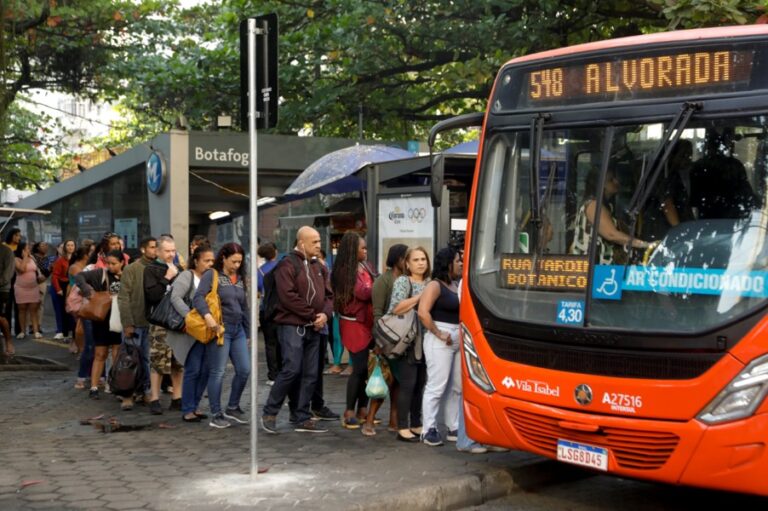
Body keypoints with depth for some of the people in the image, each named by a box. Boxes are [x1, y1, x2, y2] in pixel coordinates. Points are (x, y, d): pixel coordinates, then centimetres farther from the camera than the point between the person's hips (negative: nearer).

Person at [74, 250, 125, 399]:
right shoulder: (101, 274, -3)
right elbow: (79, 276, -7)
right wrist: (88, 291, -21)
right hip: (102, 320, 0)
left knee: (118, 356, 5)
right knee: (100, 354, 7)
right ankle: (94, 387, 12)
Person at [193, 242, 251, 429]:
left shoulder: (240, 279, 15)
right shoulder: (212, 275, -4)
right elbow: (198, 297, -15)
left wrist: (248, 333, 19)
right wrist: (207, 316, -32)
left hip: (238, 330, 7)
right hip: (219, 330, -7)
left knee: (244, 370, 4)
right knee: (217, 372, -3)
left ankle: (232, 408, 21)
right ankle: (216, 415, 5)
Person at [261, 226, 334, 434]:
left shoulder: (319, 267, 16)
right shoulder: (287, 265, -8)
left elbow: (329, 295, 15)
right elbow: (288, 296, -17)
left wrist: (325, 314, -5)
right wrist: (312, 315, -14)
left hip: (313, 328, 7)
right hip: (292, 326, -7)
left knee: (310, 374, 7)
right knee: (291, 370, -12)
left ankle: (303, 419, 14)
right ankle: (269, 413, 3)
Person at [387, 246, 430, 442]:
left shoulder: (429, 283, 16)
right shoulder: (402, 281, -4)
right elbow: (396, 308, -17)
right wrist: (421, 297, -16)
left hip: (424, 343, 6)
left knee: (420, 384, 9)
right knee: (408, 384, -8)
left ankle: (416, 425, 18)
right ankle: (402, 428, -3)